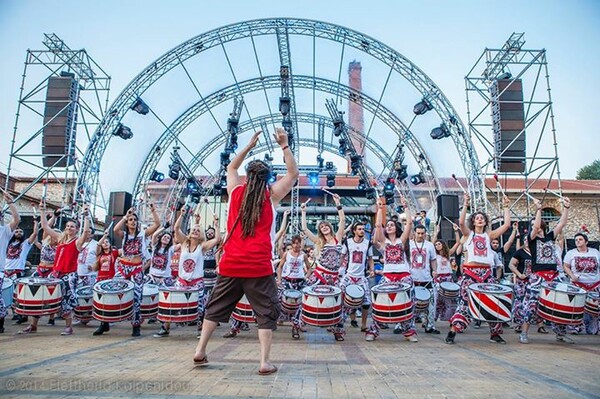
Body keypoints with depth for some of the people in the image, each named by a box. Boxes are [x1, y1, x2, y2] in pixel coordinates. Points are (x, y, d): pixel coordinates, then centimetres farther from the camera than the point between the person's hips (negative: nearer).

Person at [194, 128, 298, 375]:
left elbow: (231, 168, 27)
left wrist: (249, 146, 26)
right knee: (266, 313, 5)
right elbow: (293, 173, 10)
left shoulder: (236, 192, 8)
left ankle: (200, 352, 23)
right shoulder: (271, 196, 1)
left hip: (230, 264, 4)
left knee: (216, 307, 18)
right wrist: (284, 146, 9)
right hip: (258, 266, -3)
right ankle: (265, 362, 1)